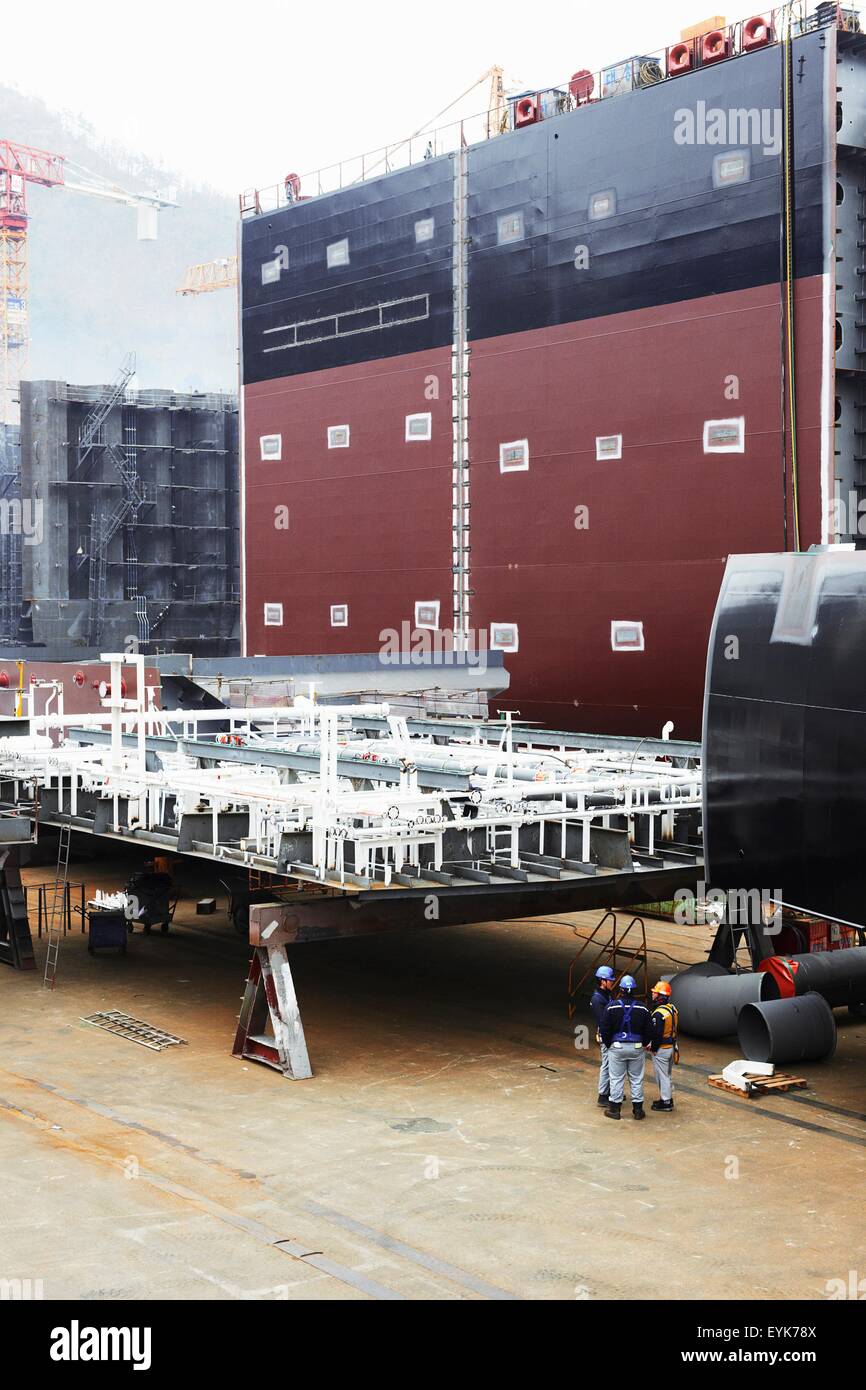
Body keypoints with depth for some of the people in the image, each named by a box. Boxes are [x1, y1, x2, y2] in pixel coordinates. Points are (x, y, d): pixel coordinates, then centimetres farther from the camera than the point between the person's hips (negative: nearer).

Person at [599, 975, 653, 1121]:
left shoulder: (612, 1007, -7)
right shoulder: (643, 1008, -2)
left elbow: (604, 1029, -5)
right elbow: (649, 1030, 1)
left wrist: (608, 1044, 10)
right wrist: (644, 1044, 16)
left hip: (617, 1047, -1)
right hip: (637, 1048, 1)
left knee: (616, 1079, 5)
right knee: (636, 1079, 9)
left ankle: (614, 1109, 9)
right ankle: (638, 1110, 13)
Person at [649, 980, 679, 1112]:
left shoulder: (658, 1013, -25)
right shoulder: (673, 1009, 4)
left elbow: (656, 1034, -24)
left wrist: (653, 1048, -9)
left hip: (661, 1050, -9)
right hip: (671, 1046, 9)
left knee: (662, 1076, 3)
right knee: (668, 1074, 20)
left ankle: (665, 1102, 10)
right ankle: (668, 1098, 31)